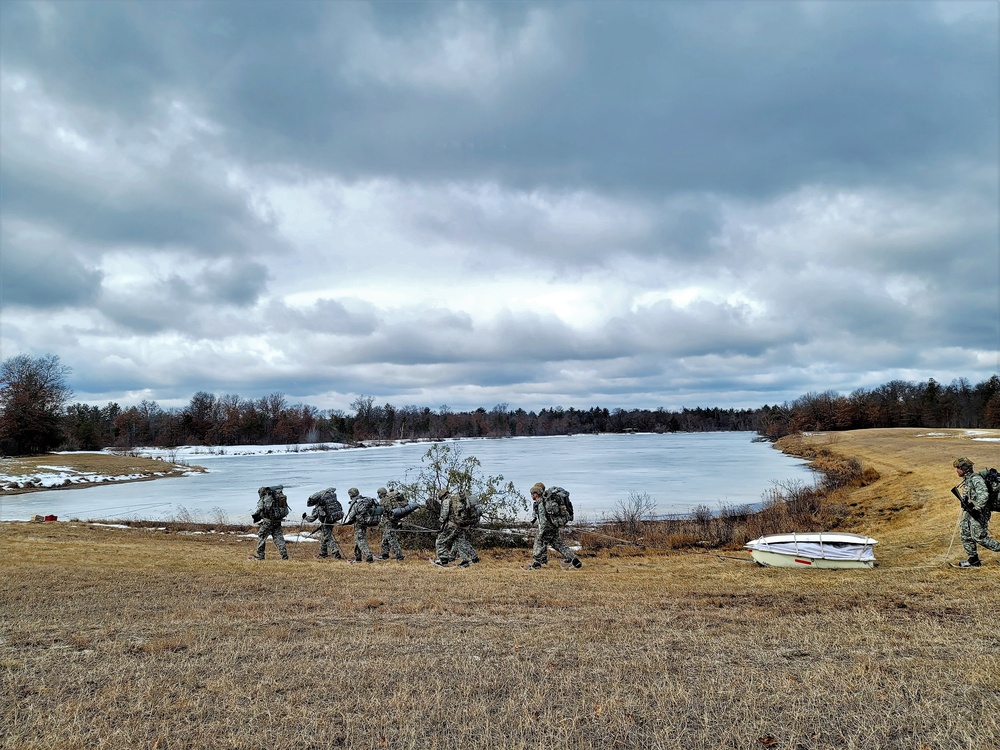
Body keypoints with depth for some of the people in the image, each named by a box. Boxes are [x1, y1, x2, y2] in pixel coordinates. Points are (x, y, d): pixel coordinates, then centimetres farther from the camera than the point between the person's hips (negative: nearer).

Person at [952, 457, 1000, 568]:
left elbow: (984, 495, -29)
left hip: (978, 513, -10)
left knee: (979, 537, -6)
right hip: (969, 512, 10)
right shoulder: (967, 480, 12)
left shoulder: (976, 479, -19)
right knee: (966, 536, 8)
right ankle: (973, 560, 16)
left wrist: (976, 508, -28)